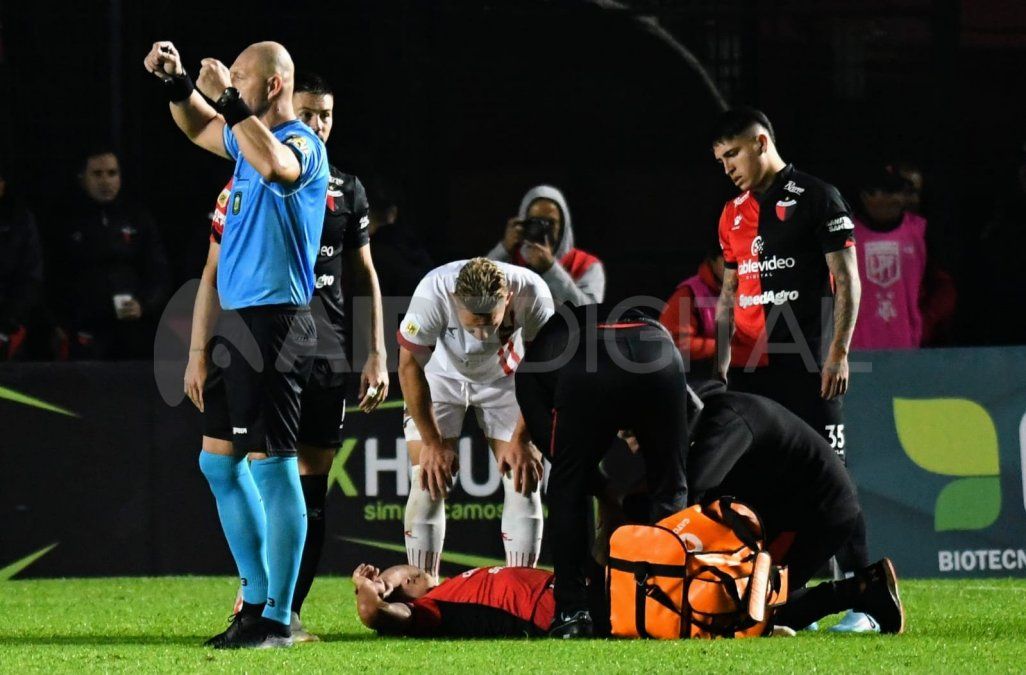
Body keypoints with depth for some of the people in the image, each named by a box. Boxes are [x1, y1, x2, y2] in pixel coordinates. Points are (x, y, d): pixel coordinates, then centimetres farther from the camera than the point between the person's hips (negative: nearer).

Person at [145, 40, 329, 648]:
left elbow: (275, 165, -37)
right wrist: (177, 82, 15)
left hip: (276, 322, -10)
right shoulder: (251, 140, 15)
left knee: (273, 464, -9)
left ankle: (278, 619, -7)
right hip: (242, 324, 10)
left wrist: (227, 99, -31)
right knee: (219, 460, 15)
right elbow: (197, 127, 33)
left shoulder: (303, 146, -13)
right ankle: (258, 599, 21)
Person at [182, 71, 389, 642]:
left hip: (327, 356, 4)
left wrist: (378, 355, 11)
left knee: (313, 484, 3)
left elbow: (366, 276, 18)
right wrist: (199, 353, -4)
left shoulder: (347, 190, 12)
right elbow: (215, 272, 3)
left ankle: (289, 611, 8)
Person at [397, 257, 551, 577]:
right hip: (442, 378, -1)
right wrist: (432, 442, -19)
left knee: (524, 478, -9)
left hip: (504, 380, 1)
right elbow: (409, 367, -23)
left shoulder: (532, 294, -34)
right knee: (429, 482, -12)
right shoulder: (433, 293, -38)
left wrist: (521, 440, -16)